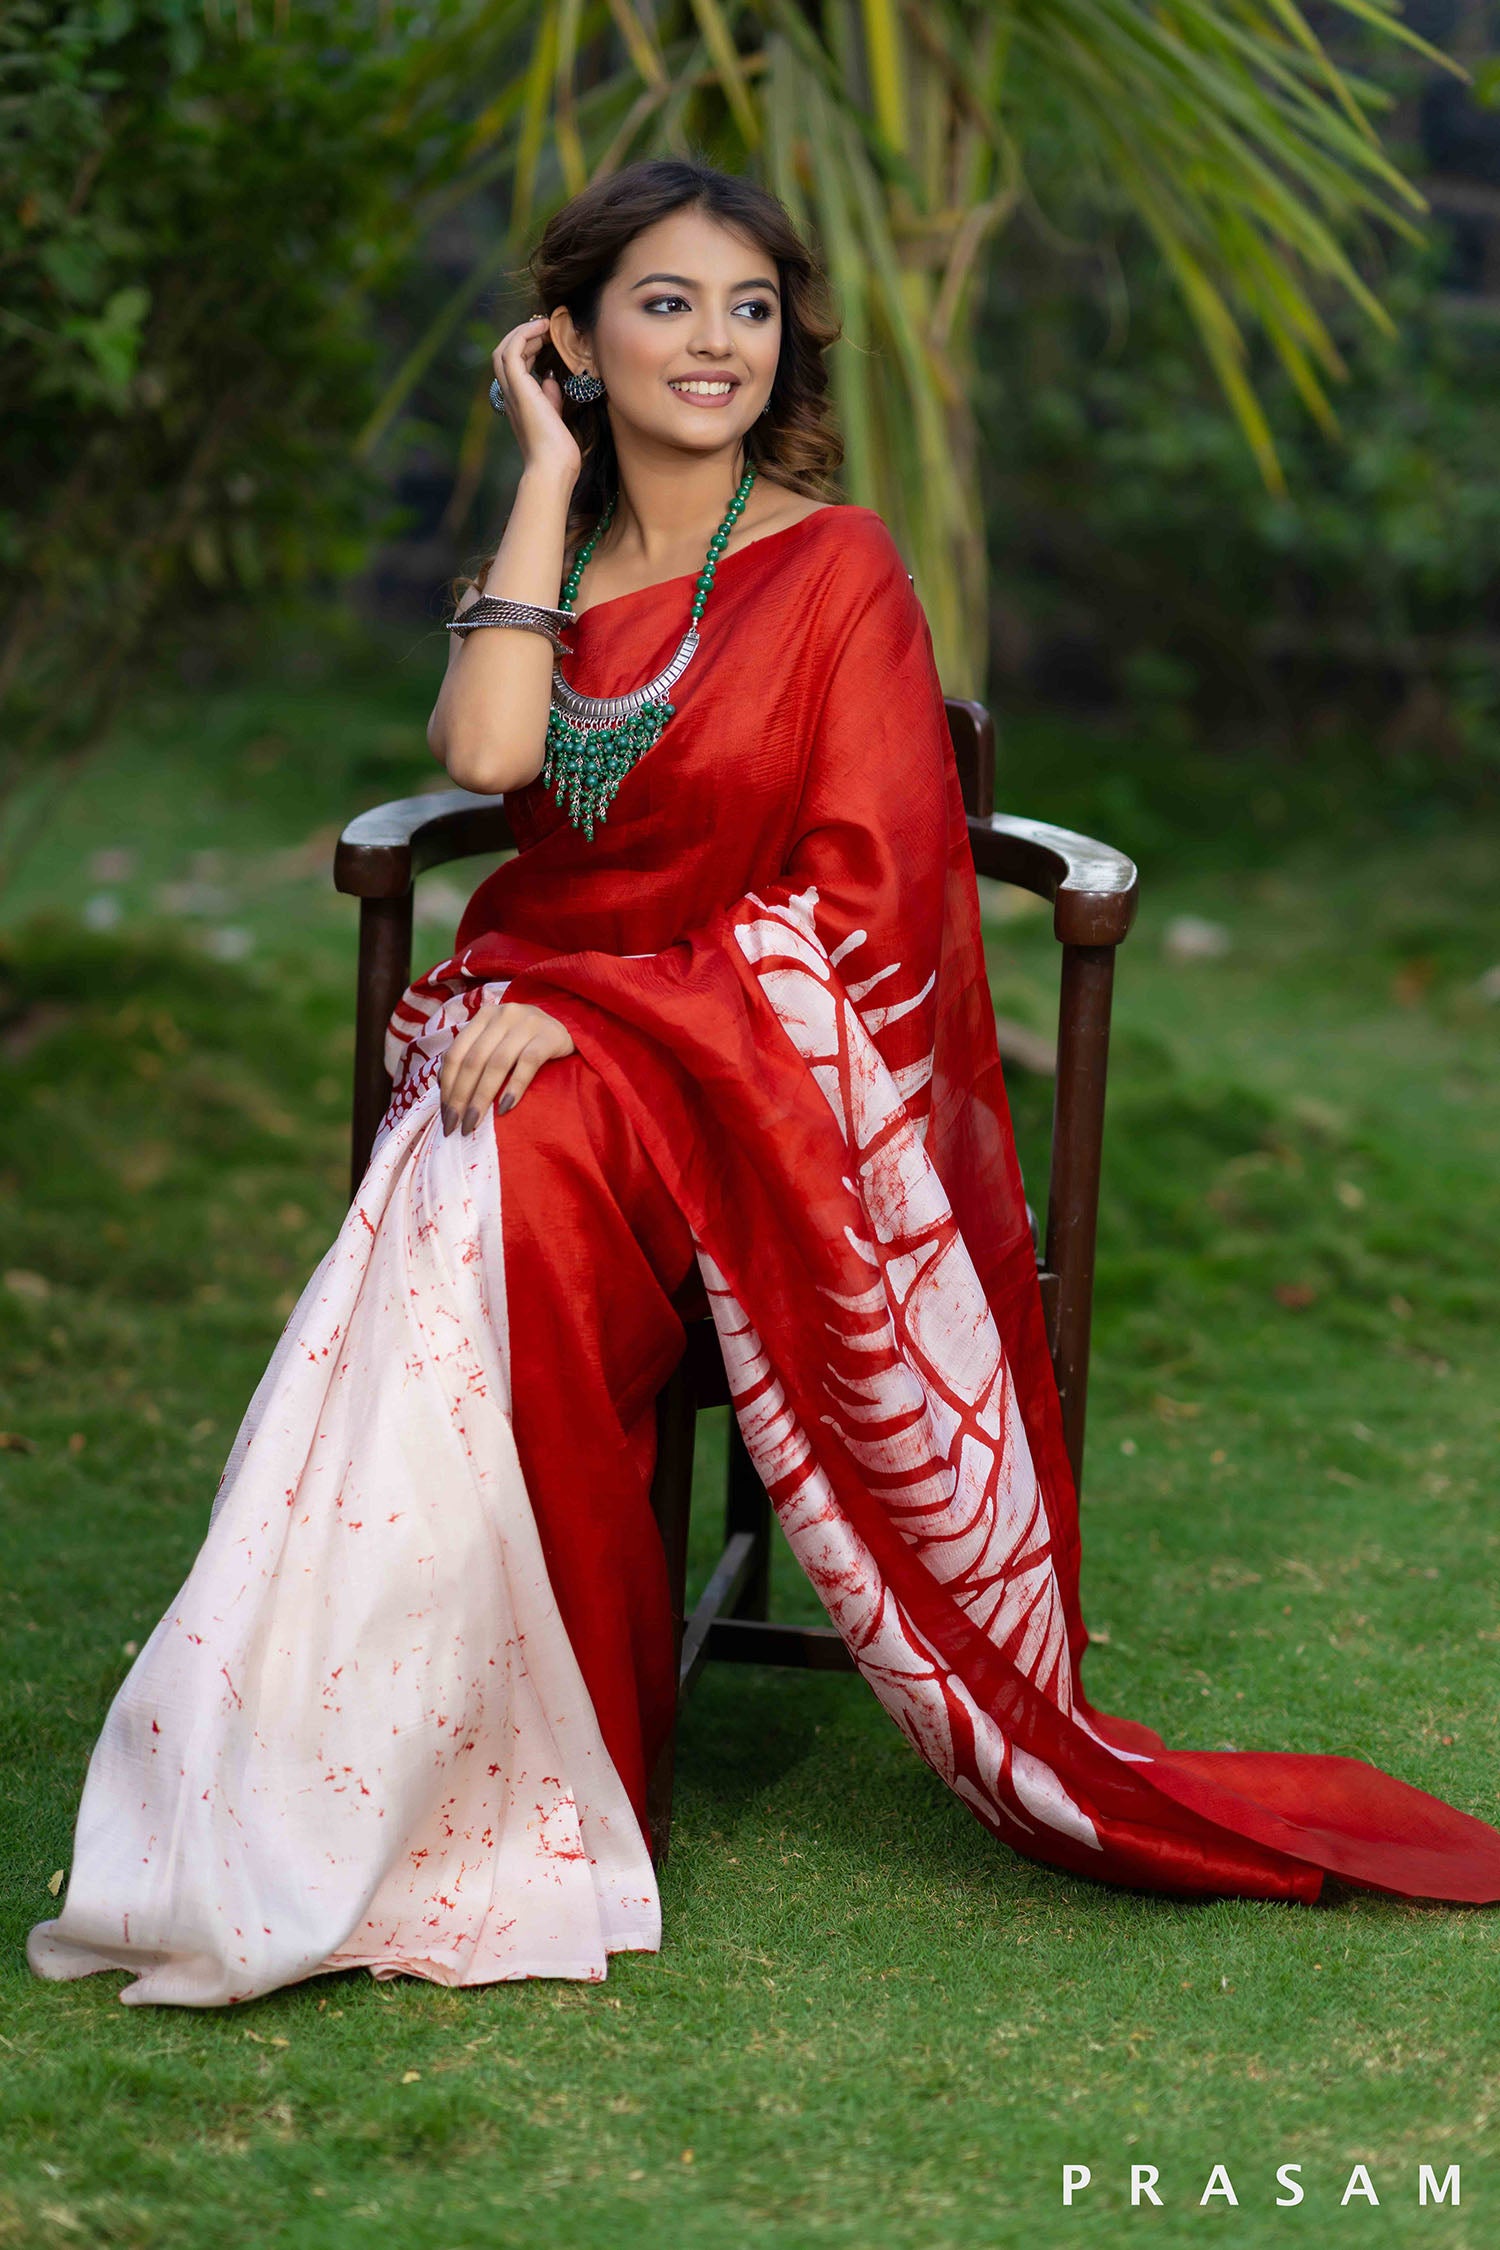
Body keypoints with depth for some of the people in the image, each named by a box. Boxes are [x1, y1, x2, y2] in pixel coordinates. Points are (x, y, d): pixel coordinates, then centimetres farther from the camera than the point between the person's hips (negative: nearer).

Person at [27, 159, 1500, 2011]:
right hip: (544, 1031, 3)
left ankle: (501, 1796, -25)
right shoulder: (551, 557, 15)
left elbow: (856, 903, -7)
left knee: (517, 1187, -34)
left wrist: (593, 1009, -17)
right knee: (468, 1206, -31)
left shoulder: (837, 567, 1)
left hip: (753, 1052, -3)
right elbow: (487, 751, -8)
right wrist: (550, 473, -1)